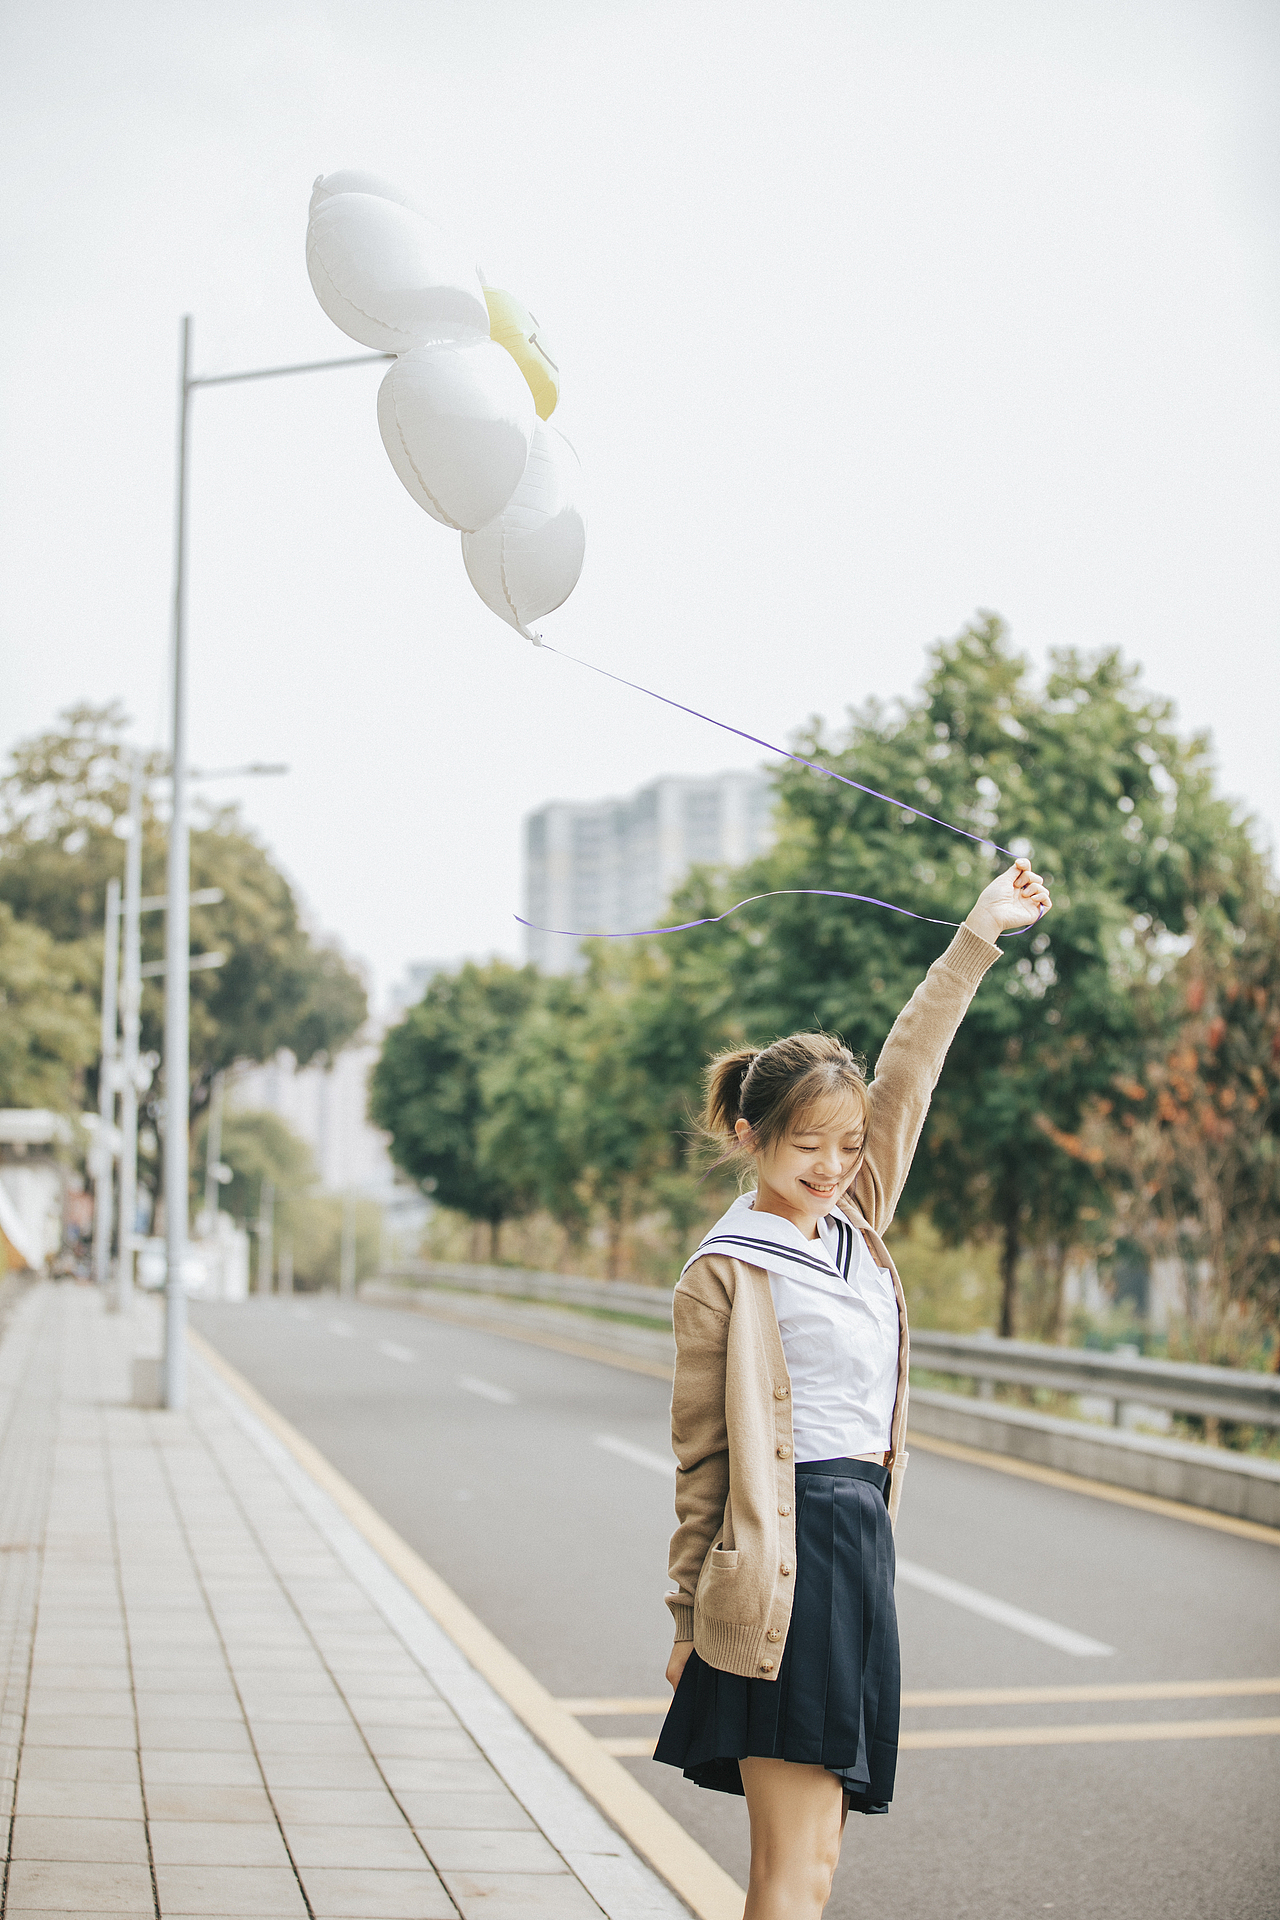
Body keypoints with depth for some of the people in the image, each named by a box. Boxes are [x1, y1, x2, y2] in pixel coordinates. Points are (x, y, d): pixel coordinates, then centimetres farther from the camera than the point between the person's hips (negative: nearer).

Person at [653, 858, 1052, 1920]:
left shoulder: (854, 1224, 13)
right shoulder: (727, 1271, -5)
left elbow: (906, 1080, 16)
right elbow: (703, 1451, -4)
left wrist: (977, 939, 15)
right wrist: (694, 1611, -2)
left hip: (863, 1547, 7)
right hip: (784, 1561, -7)